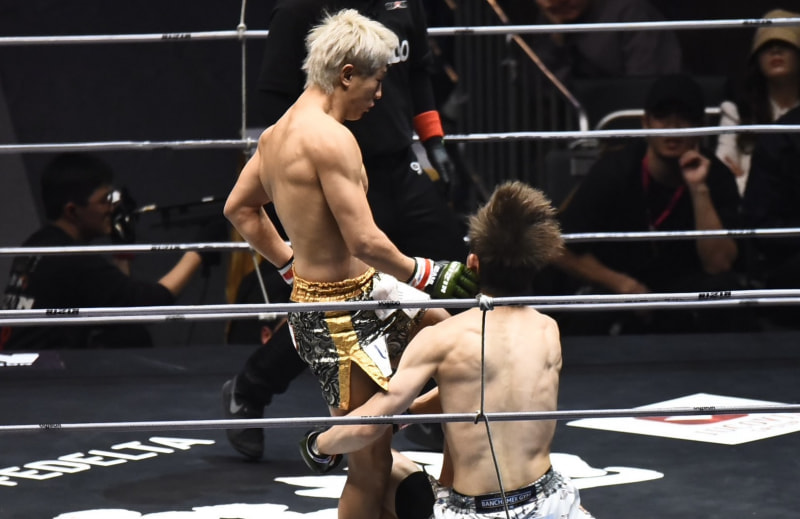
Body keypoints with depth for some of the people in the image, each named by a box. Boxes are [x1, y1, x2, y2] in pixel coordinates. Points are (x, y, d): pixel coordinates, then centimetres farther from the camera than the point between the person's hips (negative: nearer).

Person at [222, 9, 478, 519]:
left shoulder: (278, 132, 7)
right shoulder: (330, 138, -23)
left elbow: (239, 207, 22)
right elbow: (366, 241, -26)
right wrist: (430, 275, -13)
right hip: (343, 318, -10)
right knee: (371, 469, -3)